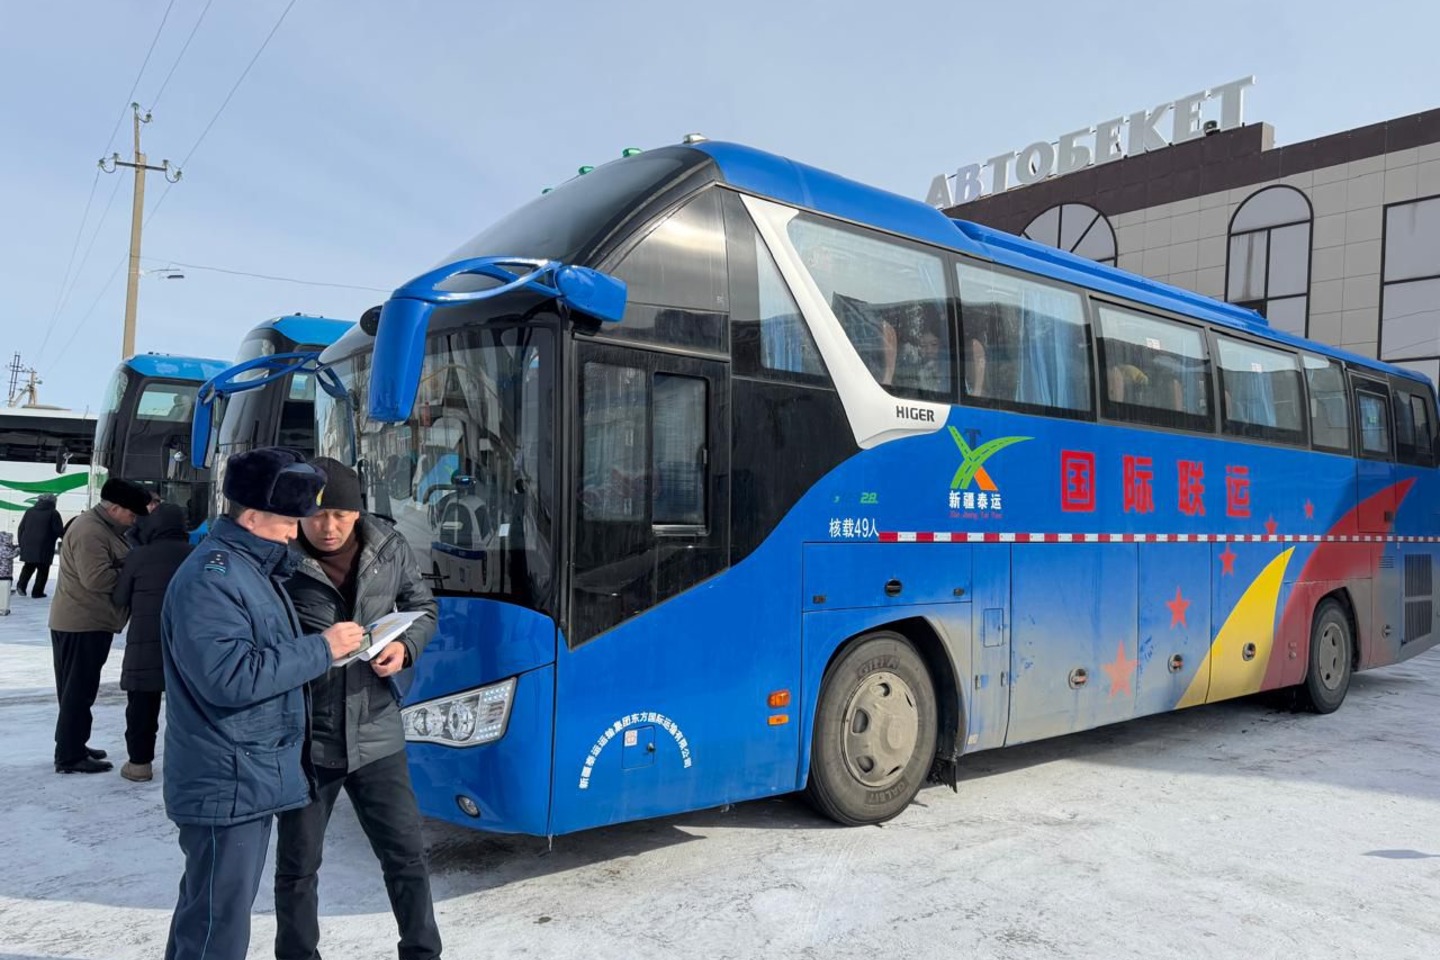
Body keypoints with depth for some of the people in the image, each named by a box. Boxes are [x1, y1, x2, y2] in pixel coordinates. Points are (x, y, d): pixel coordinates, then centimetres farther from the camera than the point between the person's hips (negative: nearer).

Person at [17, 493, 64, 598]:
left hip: (28, 546, 5)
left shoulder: (29, 511, 13)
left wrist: (22, 544, 21)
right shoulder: (53, 513, -4)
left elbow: (20, 529, 15)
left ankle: (21, 584, 2)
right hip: (44, 547, -5)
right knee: (43, 570, 5)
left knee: (28, 567, 20)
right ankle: (37, 592, 4)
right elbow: (59, 531, -9)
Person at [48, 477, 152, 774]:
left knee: (79, 689, 18)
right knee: (79, 690, -4)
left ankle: (72, 746, 28)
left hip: (87, 621, 11)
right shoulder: (90, 531, -20)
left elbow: (112, 567, 22)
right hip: (83, 623, -11)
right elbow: (97, 578, -27)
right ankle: (70, 756, 2)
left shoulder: (104, 527, 15)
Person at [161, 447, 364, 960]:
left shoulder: (254, 568, 13)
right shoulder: (209, 578, -19)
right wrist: (321, 648, -21)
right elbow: (230, 677, -28)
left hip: (250, 779, 10)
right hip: (228, 785, -10)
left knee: (205, 911, 21)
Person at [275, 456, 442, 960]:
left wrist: (405, 646, -10)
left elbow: (423, 606, 10)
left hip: (375, 734, 2)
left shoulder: (389, 548, -4)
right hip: (302, 738, -2)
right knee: (298, 865, 15)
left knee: (406, 853, 10)